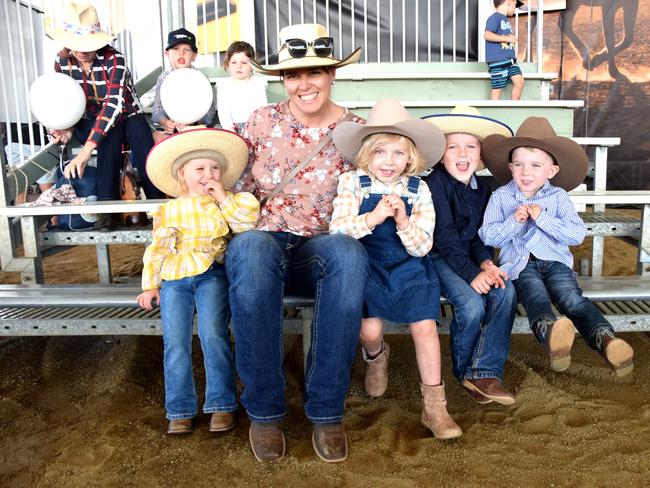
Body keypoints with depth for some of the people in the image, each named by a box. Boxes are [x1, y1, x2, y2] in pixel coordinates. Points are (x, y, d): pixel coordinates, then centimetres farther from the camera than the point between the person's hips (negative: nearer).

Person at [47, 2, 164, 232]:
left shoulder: (113, 58, -23)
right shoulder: (62, 62, -9)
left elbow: (114, 104, -35)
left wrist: (87, 150, -43)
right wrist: (67, 128, -20)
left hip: (127, 115, -2)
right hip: (92, 121, 2)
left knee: (147, 158, -29)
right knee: (110, 138, -32)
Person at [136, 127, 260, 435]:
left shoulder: (228, 203, 14)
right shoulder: (167, 210, 16)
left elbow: (247, 223, -4)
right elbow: (156, 250, 16)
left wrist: (224, 198, -3)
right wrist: (150, 285, 9)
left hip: (211, 274, -2)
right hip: (174, 278, 2)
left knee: (213, 334, -19)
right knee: (175, 342, -7)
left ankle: (221, 404, -8)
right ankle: (180, 410, 2)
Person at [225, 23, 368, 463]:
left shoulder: (355, 130, 4)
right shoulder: (262, 121, 5)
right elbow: (239, 186, 13)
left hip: (323, 248, 0)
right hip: (265, 238, 0)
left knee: (349, 254, -38)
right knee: (251, 251, -39)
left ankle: (327, 410, -25)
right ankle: (264, 408, -23)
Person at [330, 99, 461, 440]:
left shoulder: (419, 190, -2)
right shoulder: (353, 183, -4)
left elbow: (422, 247, -5)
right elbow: (337, 229, -15)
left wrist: (404, 222, -23)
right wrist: (373, 218, -29)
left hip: (407, 267, 1)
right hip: (367, 265, -1)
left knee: (425, 325, -14)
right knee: (369, 330, -16)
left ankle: (434, 406, 3)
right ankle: (376, 357, 25)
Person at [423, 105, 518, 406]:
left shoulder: (482, 189, 10)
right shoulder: (436, 183, -11)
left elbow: (479, 236, 10)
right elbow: (445, 237, -18)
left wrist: (486, 262, -11)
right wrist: (471, 274, -25)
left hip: (470, 258, 6)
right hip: (439, 258, -6)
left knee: (506, 292, -20)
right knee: (472, 304, -27)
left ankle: (484, 372, -16)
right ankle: (464, 370, 0)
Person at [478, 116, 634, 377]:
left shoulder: (558, 196, 11)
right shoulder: (500, 197, 10)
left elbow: (578, 234, -2)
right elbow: (488, 236, 2)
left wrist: (543, 218, -12)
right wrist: (514, 222, -13)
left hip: (555, 260, 2)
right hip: (520, 263, -2)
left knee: (572, 298, -25)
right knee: (537, 296, -33)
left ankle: (604, 339, -44)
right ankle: (550, 334, -61)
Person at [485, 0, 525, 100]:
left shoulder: (506, 20, 20)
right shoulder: (494, 18, -8)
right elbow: (487, 35, -22)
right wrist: (506, 38, -21)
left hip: (510, 59, 8)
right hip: (497, 60, -8)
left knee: (519, 81, -1)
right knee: (497, 87, -4)